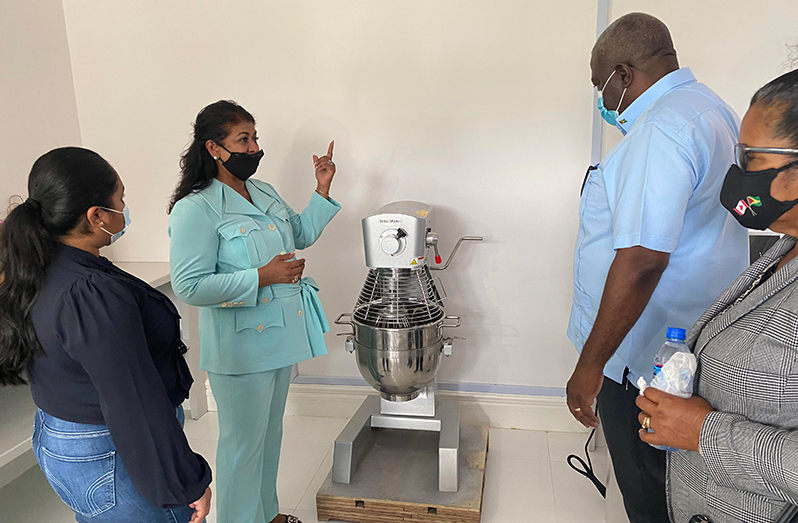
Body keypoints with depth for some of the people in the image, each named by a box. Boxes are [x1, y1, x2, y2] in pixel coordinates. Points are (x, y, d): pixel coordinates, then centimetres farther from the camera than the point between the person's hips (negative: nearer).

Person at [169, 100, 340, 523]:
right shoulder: (195, 209, -18)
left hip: (280, 336, 8)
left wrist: (322, 191, 7)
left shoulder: (264, 193, 7)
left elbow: (302, 235, 20)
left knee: (271, 430, 23)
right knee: (244, 441, 8)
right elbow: (190, 286, -23)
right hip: (240, 345, -8)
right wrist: (263, 276, -25)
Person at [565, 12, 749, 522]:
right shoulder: (709, 107, 12)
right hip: (689, 344, 10)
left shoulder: (661, 131, -23)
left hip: (643, 354, -10)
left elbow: (641, 261, -30)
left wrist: (590, 365, -25)